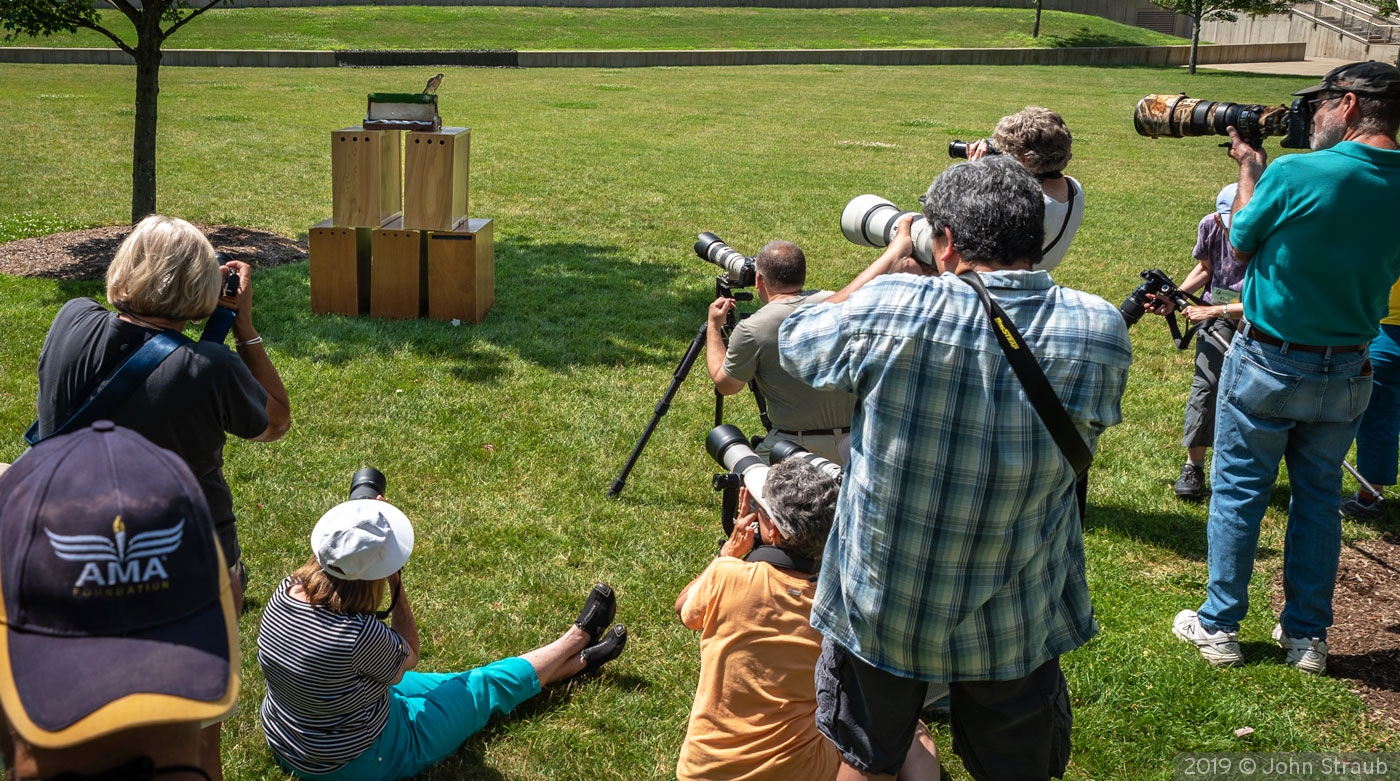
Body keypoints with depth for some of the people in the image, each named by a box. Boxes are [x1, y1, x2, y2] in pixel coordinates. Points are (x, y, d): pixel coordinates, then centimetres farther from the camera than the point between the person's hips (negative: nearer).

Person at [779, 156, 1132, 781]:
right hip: (1016, 623, 2)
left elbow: (795, 342, -2)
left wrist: (889, 261, 7)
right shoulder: (1099, 330, -17)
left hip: (878, 605, -1)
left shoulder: (892, 308, -23)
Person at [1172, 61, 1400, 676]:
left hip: (1268, 365, -4)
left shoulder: (1295, 174, -21)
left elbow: (1239, 247, -5)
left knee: (1237, 493, 9)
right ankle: (1307, 635, 25)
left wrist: (1248, 168, 8)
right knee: (1318, 498, 16)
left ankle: (1219, 627, 18)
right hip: (1347, 374, 4)